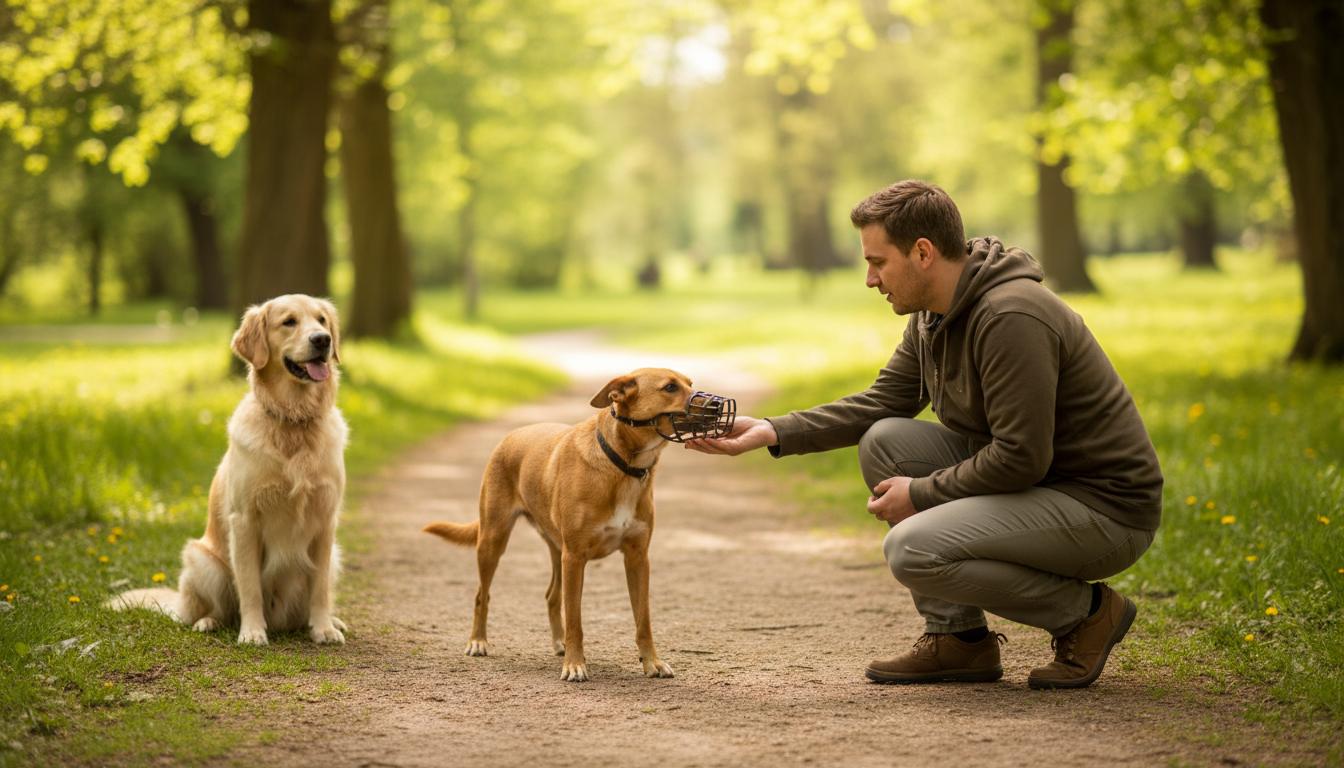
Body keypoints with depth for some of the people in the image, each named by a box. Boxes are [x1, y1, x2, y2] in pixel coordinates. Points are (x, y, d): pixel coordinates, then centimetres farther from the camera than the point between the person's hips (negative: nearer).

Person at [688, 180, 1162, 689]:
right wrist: (773, 432, 4)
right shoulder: (934, 318, 7)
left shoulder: (1011, 318, -23)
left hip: (1107, 509, -10)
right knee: (884, 440, 2)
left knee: (912, 548, -24)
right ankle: (958, 638, 3)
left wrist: (922, 494, -14)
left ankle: (1087, 612, -5)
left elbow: (1021, 457, -26)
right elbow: (881, 403, 14)